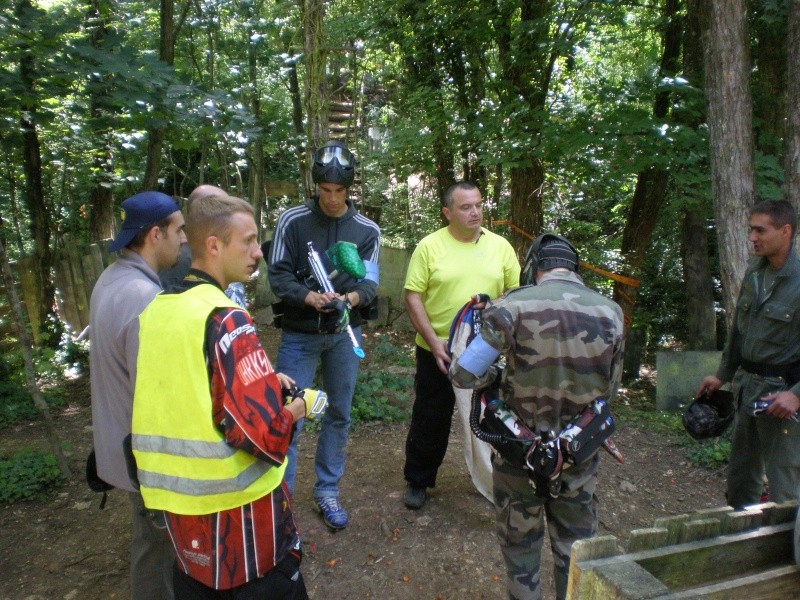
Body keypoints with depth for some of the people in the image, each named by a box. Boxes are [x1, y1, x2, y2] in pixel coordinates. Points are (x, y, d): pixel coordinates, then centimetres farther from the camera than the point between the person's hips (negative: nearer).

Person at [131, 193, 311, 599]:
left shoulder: (155, 310, 1)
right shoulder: (226, 319, -22)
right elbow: (264, 432, -27)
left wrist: (262, 379, 10)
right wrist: (298, 408, -7)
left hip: (176, 499, 7)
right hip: (236, 503, -7)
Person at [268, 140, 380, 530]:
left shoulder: (367, 230, 0)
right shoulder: (292, 221, -6)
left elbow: (370, 281, -5)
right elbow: (278, 275, -9)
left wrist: (351, 297, -27)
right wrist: (309, 297, -27)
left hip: (344, 334, 3)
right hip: (299, 334, -2)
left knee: (340, 414, 12)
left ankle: (327, 491, 29)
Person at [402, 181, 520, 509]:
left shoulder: (500, 246, 1)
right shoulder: (429, 246, -7)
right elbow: (412, 296, -8)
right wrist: (434, 342, -14)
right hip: (437, 351, -2)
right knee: (429, 420, 12)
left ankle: (493, 482, 34)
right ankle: (417, 481, 31)